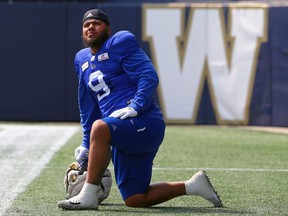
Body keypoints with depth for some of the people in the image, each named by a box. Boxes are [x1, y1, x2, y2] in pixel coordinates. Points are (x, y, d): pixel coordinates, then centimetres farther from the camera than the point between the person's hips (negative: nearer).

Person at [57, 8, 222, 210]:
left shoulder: (120, 43, 0)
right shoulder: (82, 60, 21)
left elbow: (149, 77, -12)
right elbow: (88, 108, 29)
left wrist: (135, 107, -24)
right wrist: (87, 145, 26)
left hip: (145, 122, -8)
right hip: (122, 135, 8)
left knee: (100, 127, -37)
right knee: (135, 200, 2)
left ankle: (88, 196, -32)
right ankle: (192, 186, 18)